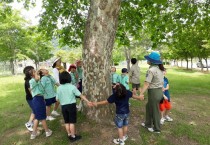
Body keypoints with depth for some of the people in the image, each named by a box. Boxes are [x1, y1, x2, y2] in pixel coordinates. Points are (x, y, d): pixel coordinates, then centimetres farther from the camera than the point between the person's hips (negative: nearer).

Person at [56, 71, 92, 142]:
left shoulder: (59, 88, -4)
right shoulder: (72, 86, -12)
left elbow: (57, 99, 2)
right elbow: (80, 95, -10)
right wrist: (87, 101, -5)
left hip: (63, 106, 3)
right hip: (71, 105, -3)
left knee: (67, 122, 16)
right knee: (72, 122, 6)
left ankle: (69, 135, 31)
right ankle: (73, 136, 17)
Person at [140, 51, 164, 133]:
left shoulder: (151, 70, -20)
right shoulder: (160, 69, 6)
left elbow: (147, 84, -26)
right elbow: (162, 82, 10)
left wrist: (141, 94, -27)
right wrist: (161, 91, 19)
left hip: (154, 92, -9)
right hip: (160, 91, 9)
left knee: (155, 111, 10)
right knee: (149, 107, 25)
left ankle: (157, 129, 29)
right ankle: (148, 124, 40)